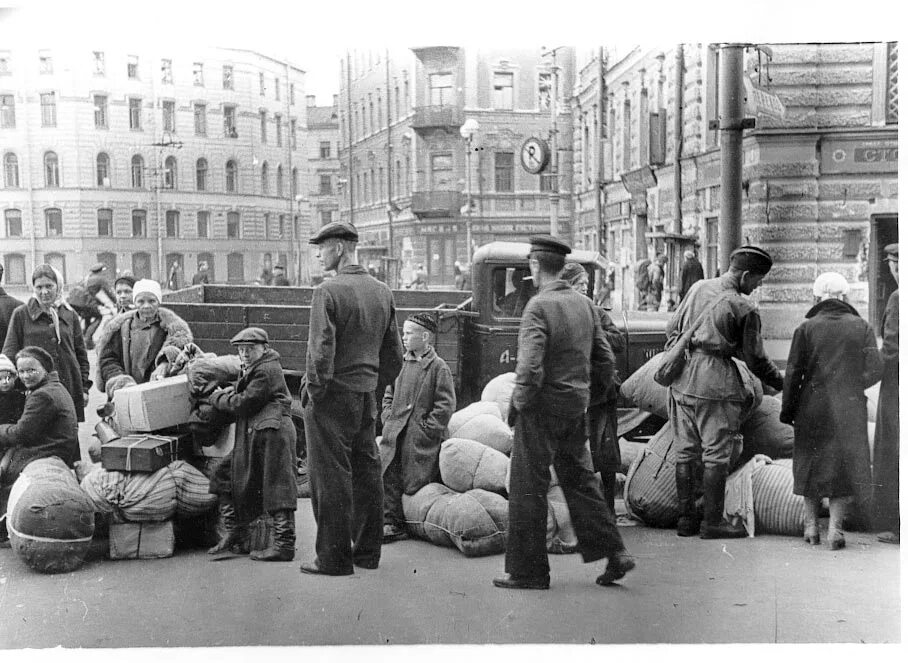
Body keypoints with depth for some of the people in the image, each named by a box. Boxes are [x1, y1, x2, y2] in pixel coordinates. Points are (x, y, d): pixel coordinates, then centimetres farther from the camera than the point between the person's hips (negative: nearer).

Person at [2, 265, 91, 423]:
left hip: (70, 388, 2)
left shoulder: (70, 315, 12)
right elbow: (9, 353, 4)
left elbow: (81, 354, 16)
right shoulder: (21, 315, 5)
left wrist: (84, 387, 8)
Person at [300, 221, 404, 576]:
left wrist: (313, 388, -9)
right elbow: (394, 352, 12)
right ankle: (367, 551, 23)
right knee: (366, 472, 13)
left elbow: (321, 348, -20)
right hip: (367, 394, 7)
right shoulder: (382, 292, 9)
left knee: (330, 476, 0)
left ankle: (334, 557, 5)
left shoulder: (328, 291, -13)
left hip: (333, 394, -7)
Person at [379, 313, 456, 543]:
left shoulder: (438, 366, -7)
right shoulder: (401, 364, 12)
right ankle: (392, 523, 0)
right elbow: (389, 394, 23)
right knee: (388, 477, -3)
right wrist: (388, 417, 8)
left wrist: (427, 429, -13)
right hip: (395, 434, 5)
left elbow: (446, 404, -10)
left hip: (421, 439, -5)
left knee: (415, 482, -1)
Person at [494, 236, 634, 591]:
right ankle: (614, 553, 17)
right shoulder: (584, 304, 7)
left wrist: (518, 404, -11)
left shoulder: (538, 306, -16)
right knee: (580, 479, 18)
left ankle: (527, 571, 10)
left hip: (542, 407, -7)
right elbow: (606, 361, 11)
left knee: (527, 488, 3)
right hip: (576, 406, 7)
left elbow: (530, 368, -24)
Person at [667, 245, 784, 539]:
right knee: (716, 454, 1)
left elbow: (672, 329, 15)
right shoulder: (744, 309, -10)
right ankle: (712, 522, 5)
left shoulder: (698, 288, 8)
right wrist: (781, 384, 10)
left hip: (682, 379, 7)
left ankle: (686, 518, 18)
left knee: (686, 452, 11)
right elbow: (755, 360, -4)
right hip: (715, 382, -7)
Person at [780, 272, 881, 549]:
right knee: (845, 465, 8)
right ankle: (835, 528, 3)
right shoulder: (861, 327, -1)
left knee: (812, 464, 14)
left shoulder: (806, 328, -5)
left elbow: (793, 373, -6)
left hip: (813, 407, 0)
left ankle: (811, 525, 18)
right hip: (850, 409, 0)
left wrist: (787, 409, 2)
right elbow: (874, 369, -3)